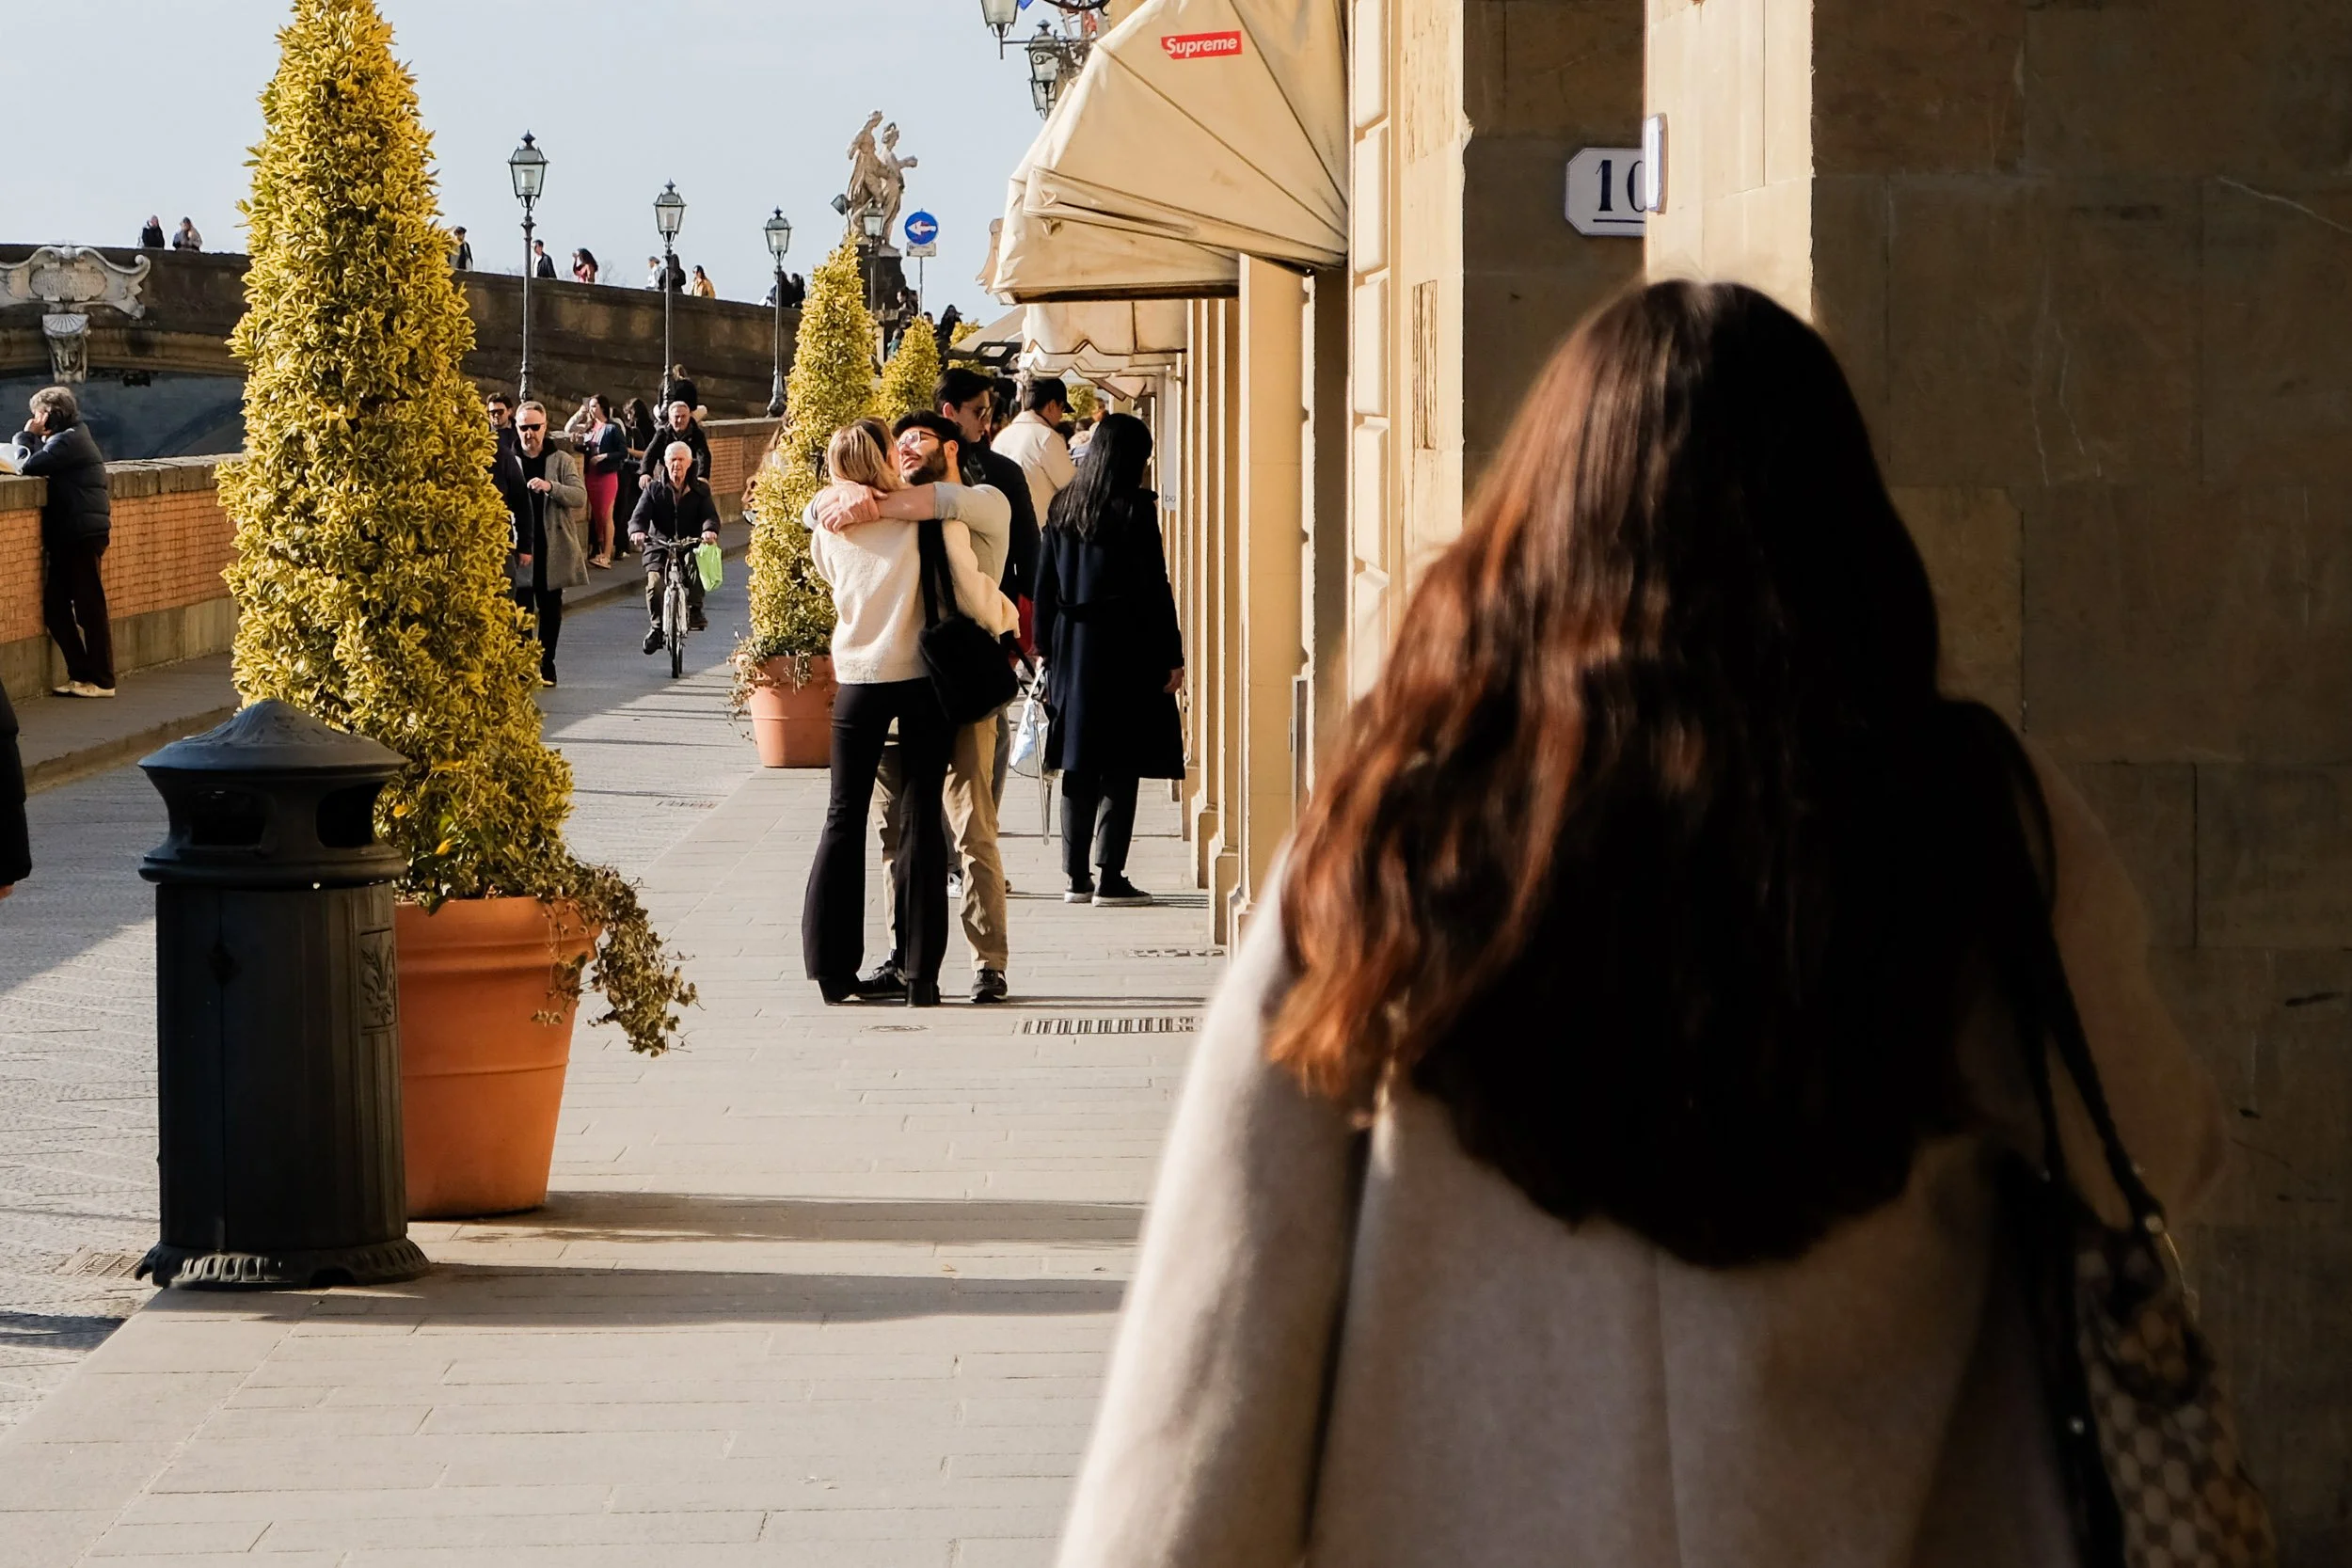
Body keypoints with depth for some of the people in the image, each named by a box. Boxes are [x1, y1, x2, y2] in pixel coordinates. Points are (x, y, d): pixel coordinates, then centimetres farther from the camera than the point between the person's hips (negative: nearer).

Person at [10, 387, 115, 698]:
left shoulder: (67, 440, -12)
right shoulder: (72, 437, 19)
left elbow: (27, 467, -19)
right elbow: (36, 465, 18)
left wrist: (28, 436, -5)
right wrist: (33, 439, 5)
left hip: (82, 535, -10)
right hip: (69, 536, 10)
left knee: (89, 607, -5)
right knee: (55, 606, 9)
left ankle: (101, 681, -2)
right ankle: (80, 675, 14)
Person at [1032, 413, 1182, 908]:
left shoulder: (1063, 508, 7)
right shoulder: (1135, 509, -10)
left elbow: (1045, 583, 10)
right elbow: (1154, 588, -10)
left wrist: (1049, 649, 16)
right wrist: (1172, 657, -5)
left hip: (1072, 648, 6)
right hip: (1126, 650, -6)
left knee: (1079, 766, 10)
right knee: (1121, 768, -2)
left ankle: (1077, 877, 12)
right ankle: (1109, 877, -6)